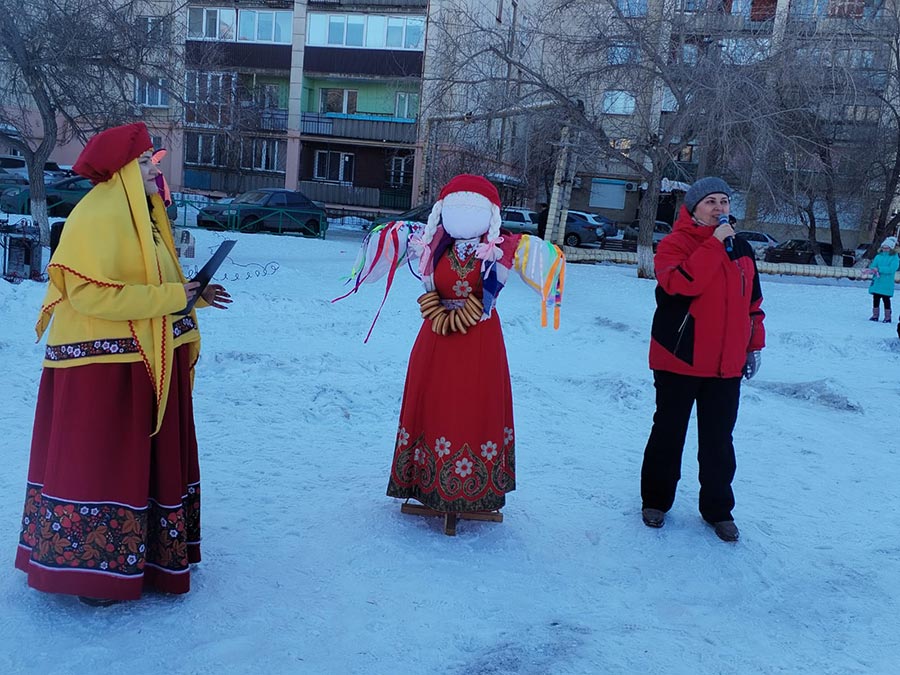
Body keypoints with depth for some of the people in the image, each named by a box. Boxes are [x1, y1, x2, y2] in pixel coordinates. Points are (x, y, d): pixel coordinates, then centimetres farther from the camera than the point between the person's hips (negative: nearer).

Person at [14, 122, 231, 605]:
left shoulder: (140, 213, 13)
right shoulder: (97, 216, -17)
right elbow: (93, 294, -24)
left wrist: (194, 294, 3)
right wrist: (173, 296, -21)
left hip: (142, 361, 10)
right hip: (102, 365, -10)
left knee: (144, 457, 16)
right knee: (99, 461, -1)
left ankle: (139, 558, 29)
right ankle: (90, 568, 12)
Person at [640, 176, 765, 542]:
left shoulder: (741, 249, 11)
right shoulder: (675, 243, -6)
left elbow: (753, 302, 18)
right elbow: (680, 283, -26)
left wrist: (754, 345, 16)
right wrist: (714, 244, -21)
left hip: (727, 364, 4)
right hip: (679, 360, -4)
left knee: (718, 440, 10)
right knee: (669, 432, 8)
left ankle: (718, 509, 25)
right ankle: (656, 500, 25)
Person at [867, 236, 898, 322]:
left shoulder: (894, 258, -5)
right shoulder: (878, 256, 10)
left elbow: (891, 269, -18)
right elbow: (872, 266, 5)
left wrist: (879, 269, -21)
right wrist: (874, 270, -18)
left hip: (886, 284, -4)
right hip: (876, 282, 5)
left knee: (886, 300, 0)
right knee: (875, 299, 9)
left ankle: (887, 317, 8)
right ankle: (875, 315, 20)